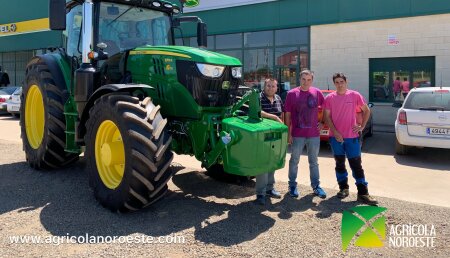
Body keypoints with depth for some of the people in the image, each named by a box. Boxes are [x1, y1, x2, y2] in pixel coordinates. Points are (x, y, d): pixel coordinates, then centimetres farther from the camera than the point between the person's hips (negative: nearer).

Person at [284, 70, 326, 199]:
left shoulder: (317, 93, 1)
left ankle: (316, 185, 24)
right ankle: (292, 185, 21)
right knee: (294, 161, 9)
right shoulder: (292, 93, -4)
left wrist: (322, 122, 5)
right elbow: (287, 115, -3)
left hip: (314, 134, 2)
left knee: (314, 162, 13)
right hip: (297, 135, -2)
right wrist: (288, 133, -6)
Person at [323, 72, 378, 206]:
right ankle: (343, 188, 25)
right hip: (336, 137, 1)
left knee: (356, 165, 1)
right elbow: (327, 117, -1)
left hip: (352, 136, -1)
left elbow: (367, 111, 8)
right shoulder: (329, 98, 0)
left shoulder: (355, 95, -1)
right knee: (340, 163, 11)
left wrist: (362, 126, 0)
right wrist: (335, 132, -10)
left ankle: (363, 193, 5)